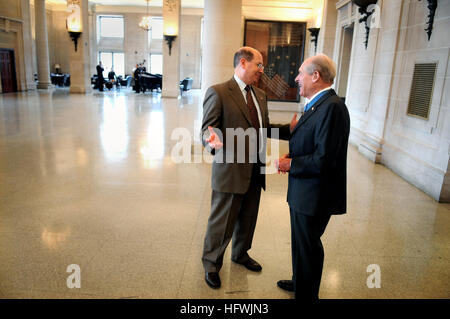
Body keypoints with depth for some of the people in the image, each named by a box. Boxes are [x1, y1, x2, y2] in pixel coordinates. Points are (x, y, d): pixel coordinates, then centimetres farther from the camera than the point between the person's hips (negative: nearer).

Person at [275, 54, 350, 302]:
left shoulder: (332, 107, -23)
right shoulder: (318, 104, 9)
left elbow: (324, 160, -28)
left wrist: (291, 165, -17)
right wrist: (291, 156, 3)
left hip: (315, 195, -10)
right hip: (303, 192, 10)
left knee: (308, 247, 8)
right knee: (301, 242, 26)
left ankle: (306, 295, 29)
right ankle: (300, 282, 47)